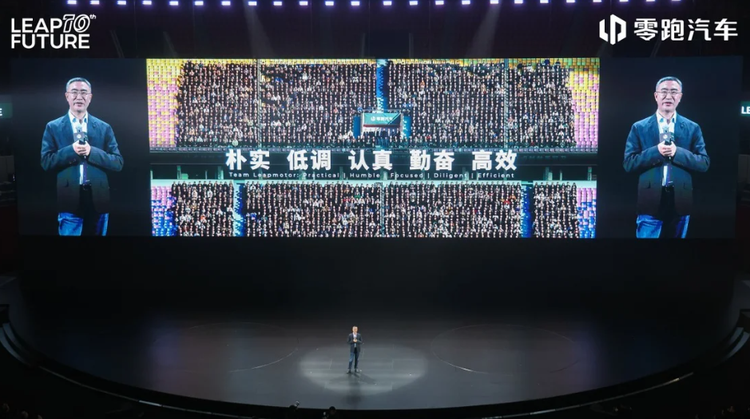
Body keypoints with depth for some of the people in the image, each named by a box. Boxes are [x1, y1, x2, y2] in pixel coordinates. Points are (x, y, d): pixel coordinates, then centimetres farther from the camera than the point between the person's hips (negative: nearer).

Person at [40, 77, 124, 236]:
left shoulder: (104, 128, 7)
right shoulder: (53, 127, 5)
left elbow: (118, 163, 1)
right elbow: (46, 162, -1)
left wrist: (91, 152, -13)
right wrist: (71, 150, -15)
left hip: (98, 200, 2)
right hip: (70, 200, -2)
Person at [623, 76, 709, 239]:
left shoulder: (693, 128, 6)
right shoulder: (639, 128, 2)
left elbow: (704, 163, 1)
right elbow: (628, 163, -3)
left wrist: (677, 152, -15)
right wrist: (656, 151, -17)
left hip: (680, 202, 2)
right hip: (650, 202, -2)